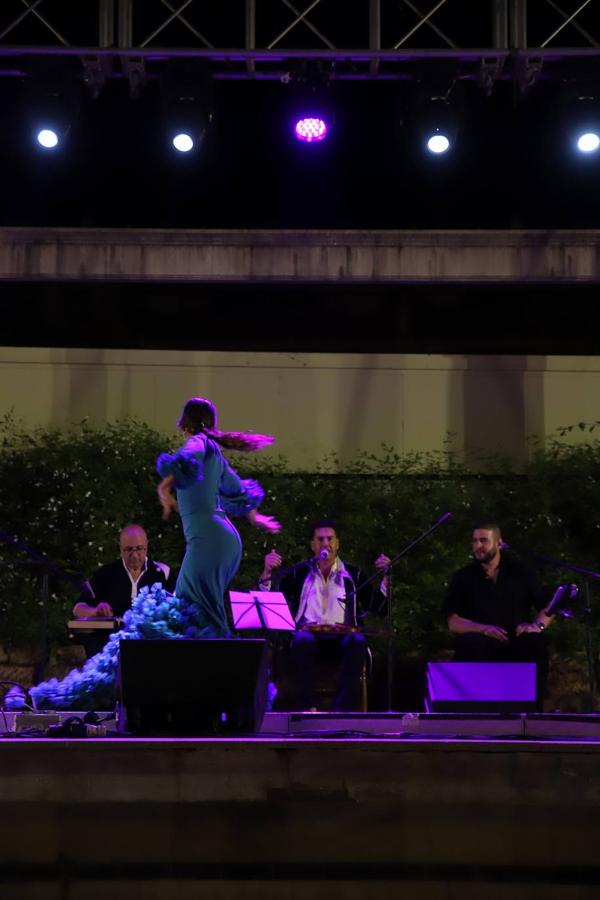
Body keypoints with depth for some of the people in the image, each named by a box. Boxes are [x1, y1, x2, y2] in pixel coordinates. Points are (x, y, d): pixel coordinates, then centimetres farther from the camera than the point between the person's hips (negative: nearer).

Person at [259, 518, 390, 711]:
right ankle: (306, 709, -40)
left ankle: (342, 711, -41)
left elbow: (380, 607, 12)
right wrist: (267, 571, -5)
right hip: (308, 632, -1)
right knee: (302, 641, -37)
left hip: (342, 635, 1)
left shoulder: (353, 574, 19)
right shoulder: (299, 574, 18)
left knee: (358, 642, -35)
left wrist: (384, 577, -2)